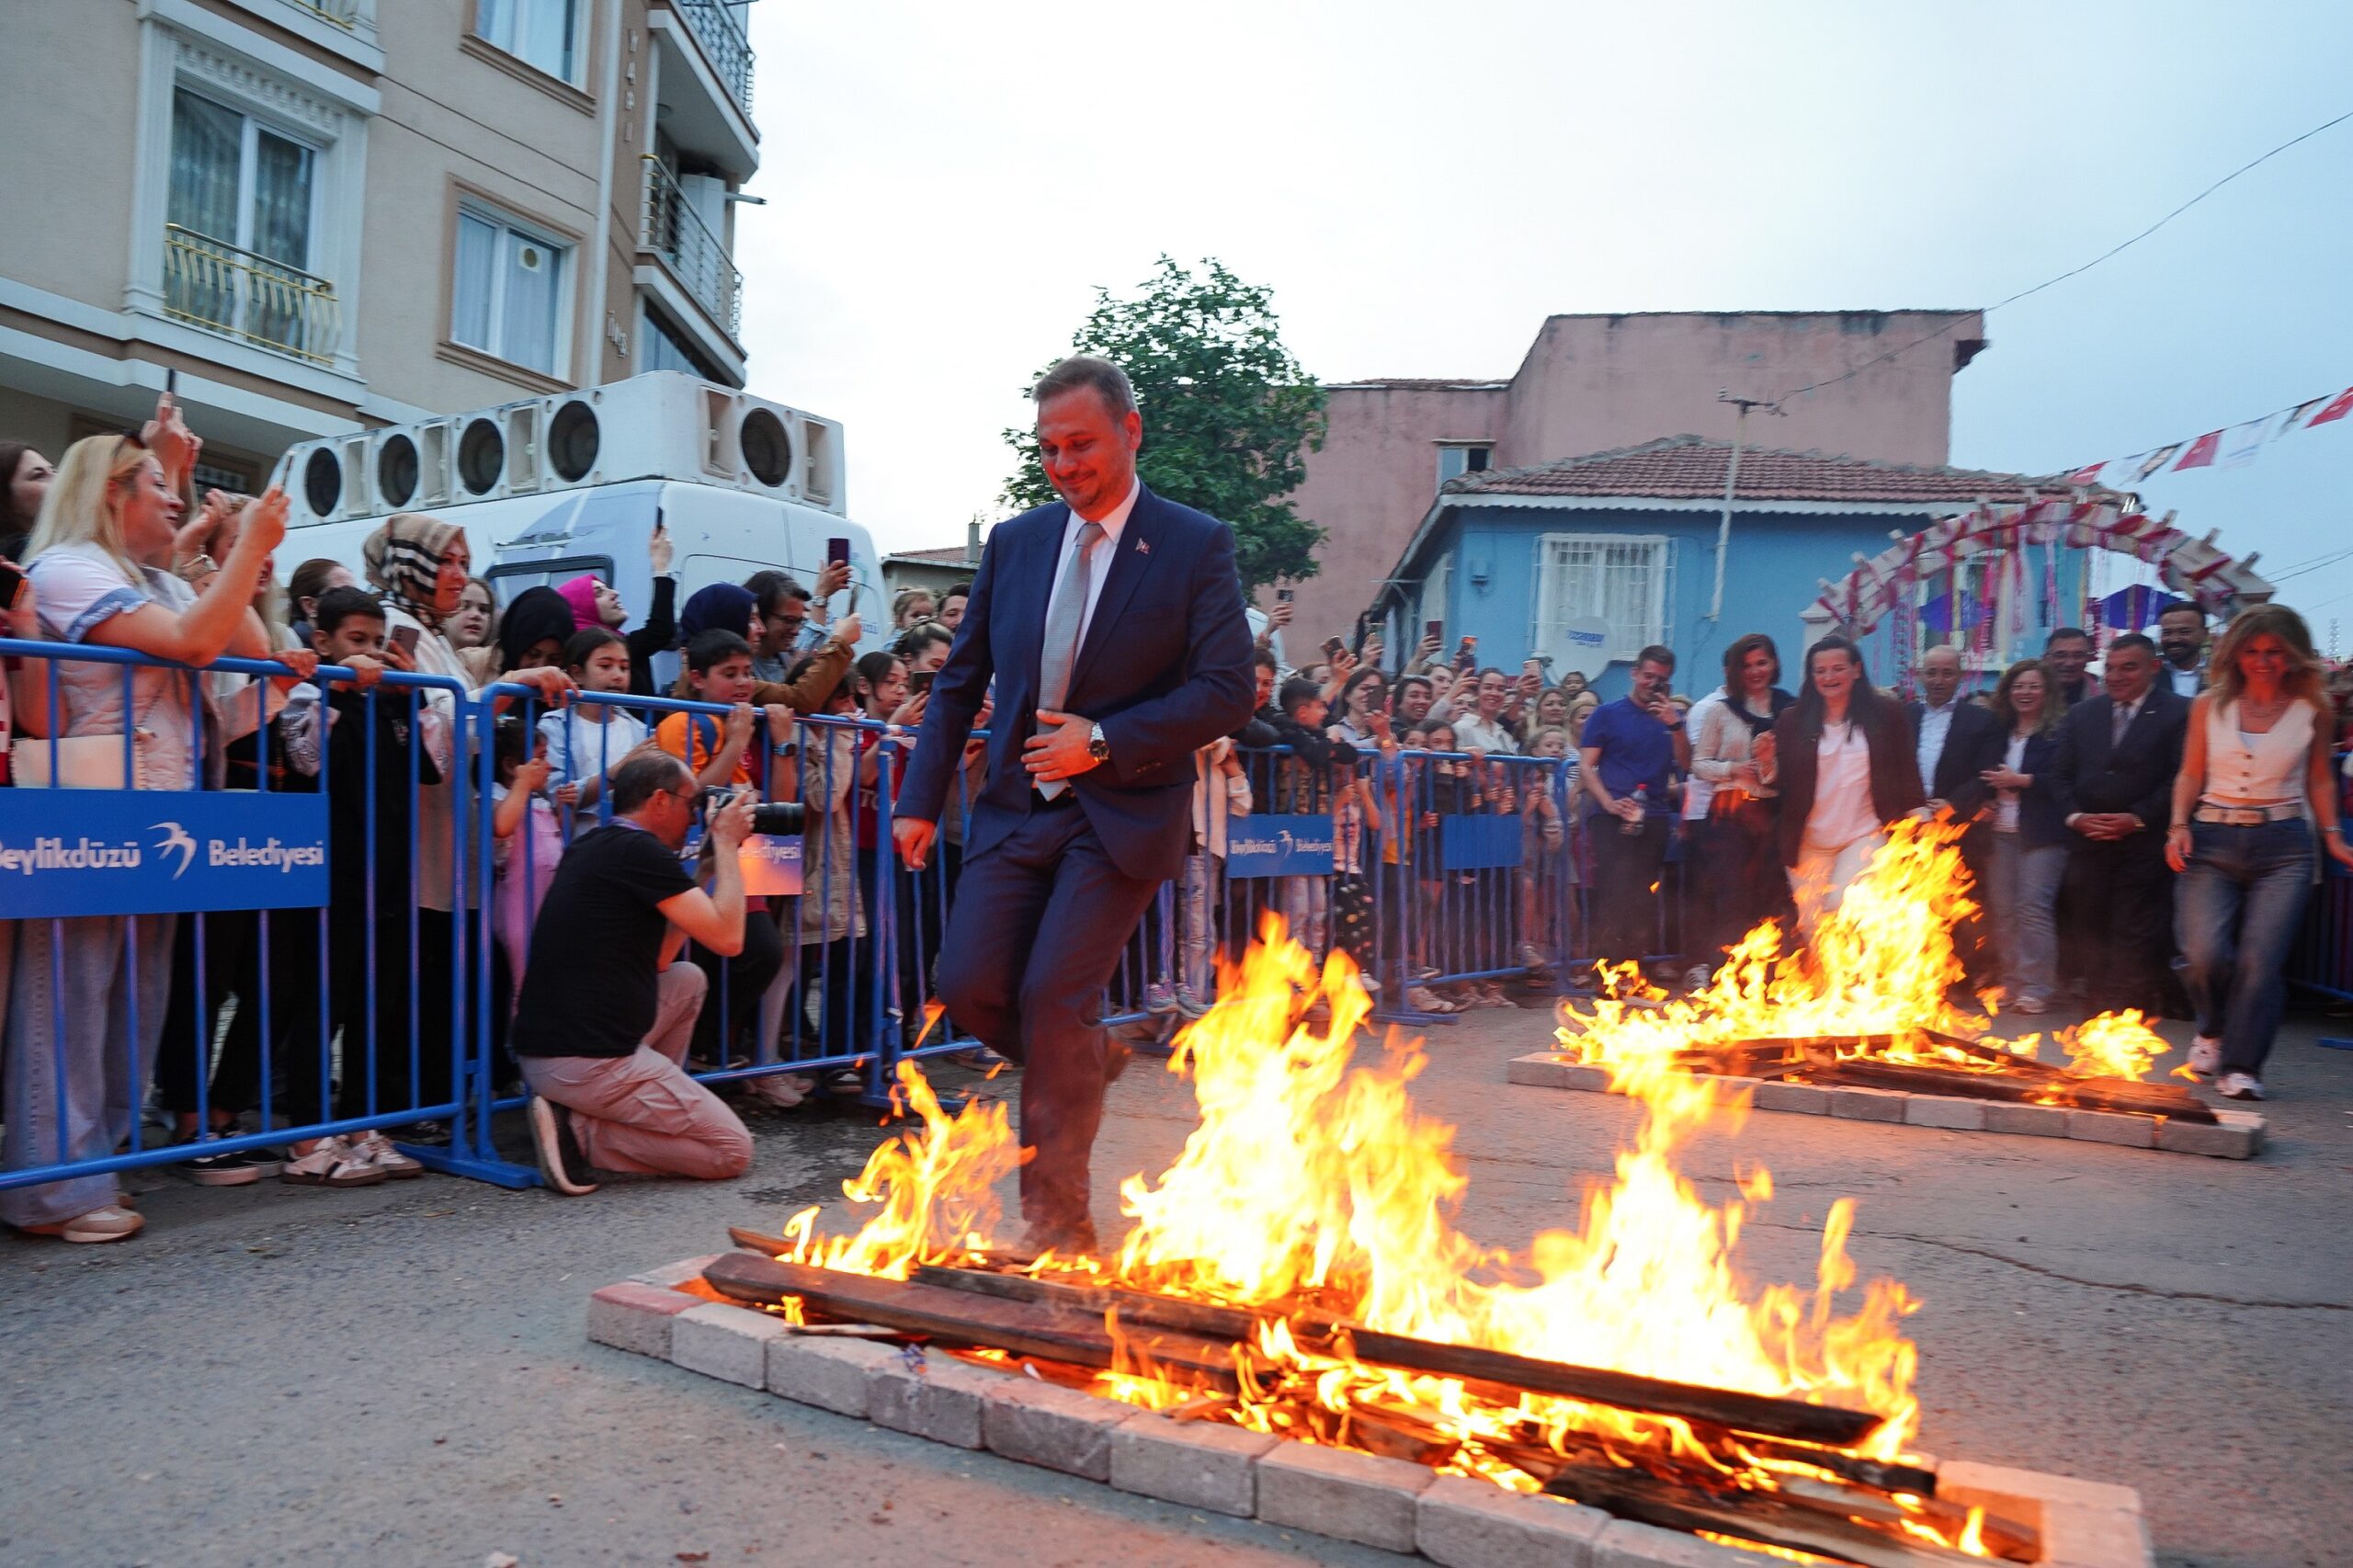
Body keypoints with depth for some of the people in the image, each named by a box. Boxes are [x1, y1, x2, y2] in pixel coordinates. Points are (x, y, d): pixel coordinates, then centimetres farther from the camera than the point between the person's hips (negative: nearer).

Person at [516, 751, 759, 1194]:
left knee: (688, 979, 26)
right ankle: (581, 1131, -8)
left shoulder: (591, 847, 16)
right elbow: (728, 939, -13)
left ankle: (646, 1103, 16)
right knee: (734, 1152, -1)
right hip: (586, 1063, -9)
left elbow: (658, 959, 20)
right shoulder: (640, 851, -12)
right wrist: (725, 843, -2)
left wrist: (712, 856, 18)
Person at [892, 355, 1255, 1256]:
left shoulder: (1196, 545, -4)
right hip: (1018, 809, 5)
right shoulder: (1014, 542, 10)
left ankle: (1058, 1221, 5)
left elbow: (1227, 693, -9)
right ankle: (1086, 1061, 27)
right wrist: (922, 800, 8)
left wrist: (1104, 740, -17)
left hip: (1123, 813, -4)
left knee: (1052, 996, -12)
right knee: (968, 987, -5)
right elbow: (959, 680, 14)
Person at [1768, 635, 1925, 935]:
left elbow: (1906, 771, 3)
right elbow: (1780, 782, 1)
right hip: (1808, 843, 2)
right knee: (1812, 927, 5)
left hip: (1865, 836, -2)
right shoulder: (1792, 721, 2)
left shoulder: (1885, 712, 1)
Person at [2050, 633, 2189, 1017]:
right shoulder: (2081, 714, 13)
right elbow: (2062, 773, 12)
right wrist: (2074, 815, -3)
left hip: (2144, 844, -4)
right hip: (2087, 842, 4)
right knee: (2091, 930, 7)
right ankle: (2100, 1008, 14)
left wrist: (2138, 818, -13)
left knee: (2135, 935, -5)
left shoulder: (2177, 714, -2)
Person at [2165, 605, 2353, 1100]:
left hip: (2283, 844, 0)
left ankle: (2242, 1066, 1)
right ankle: (2213, 1030, 18)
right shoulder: (2209, 706, 7)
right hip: (2213, 841, 0)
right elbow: (2190, 775, 11)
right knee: (2205, 953, -13)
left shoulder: (2311, 709, 6)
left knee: (2260, 960, -11)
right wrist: (2179, 826, -3)